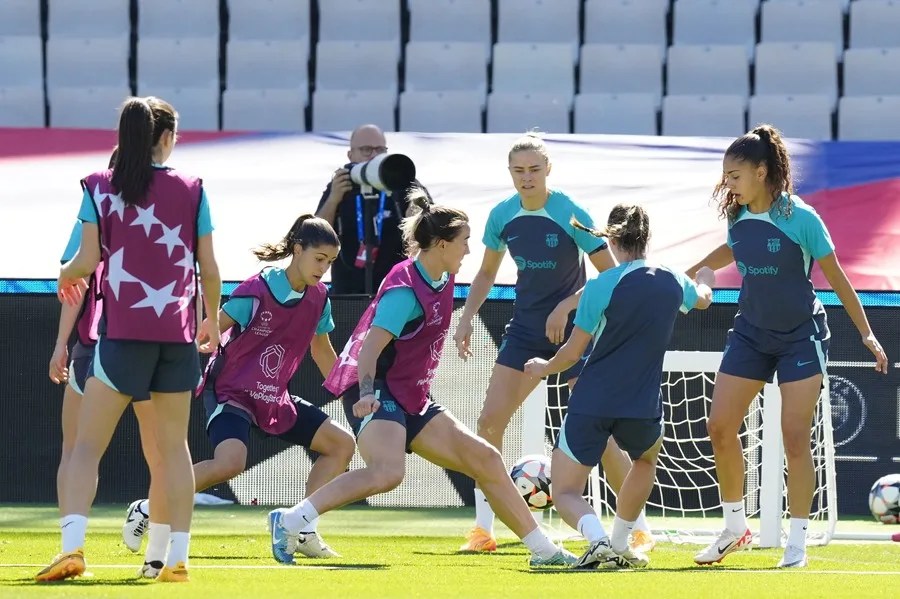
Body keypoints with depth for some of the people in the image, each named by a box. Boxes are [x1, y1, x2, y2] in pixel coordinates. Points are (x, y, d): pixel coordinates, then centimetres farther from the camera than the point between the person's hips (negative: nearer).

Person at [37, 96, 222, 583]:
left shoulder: (99, 187, 2)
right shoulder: (191, 189, 6)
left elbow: (87, 260, -4)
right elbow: (209, 269, 6)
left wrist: (66, 275, 19)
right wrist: (212, 321, 22)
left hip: (122, 330, -2)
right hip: (178, 332, 2)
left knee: (87, 444, -1)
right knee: (173, 445, 12)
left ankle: (72, 542, -20)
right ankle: (177, 556, 8)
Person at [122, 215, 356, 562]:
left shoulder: (318, 298, 3)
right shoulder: (257, 291, -19)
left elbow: (322, 352, 19)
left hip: (273, 398, 8)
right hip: (231, 390, -8)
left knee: (342, 444, 3)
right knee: (230, 463, -33)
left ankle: (302, 531, 5)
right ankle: (146, 510, -17)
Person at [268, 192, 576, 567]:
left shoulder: (443, 282, 10)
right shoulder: (405, 290, -18)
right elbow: (369, 348, -26)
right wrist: (367, 393, -39)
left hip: (410, 399, 10)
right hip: (376, 394, -10)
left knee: (485, 459, 8)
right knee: (387, 472, -35)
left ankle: (543, 550, 16)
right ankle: (288, 521, -29)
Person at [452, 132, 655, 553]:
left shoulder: (570, 214, -16)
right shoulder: (502, 216, -1)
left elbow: (611, 273, -13)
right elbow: (487, 273, 15)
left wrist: (566, 306, -22)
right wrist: (467, 317, 4)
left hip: (572, 330, -5)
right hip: (525, 329, 5)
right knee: (490, 421, -6)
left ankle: (641, 530, -1)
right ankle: (483, 530, 2)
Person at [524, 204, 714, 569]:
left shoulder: (601, 287, -10)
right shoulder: (673, 283, 4)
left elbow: (573, 353, -6)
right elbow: (703, 299, 30)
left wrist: (545, 368, 16)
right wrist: (705, 279, 55)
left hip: (591, 404, -3)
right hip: (642, 408, 3)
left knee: (565, 493, 7)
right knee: (646, 458, 37)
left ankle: (597, 537, -24)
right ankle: (619, 545, 35)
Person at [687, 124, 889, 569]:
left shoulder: (800, 218, -18)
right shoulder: (738, 218, -3)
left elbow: (835, 277, -10)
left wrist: (866, 333, -8)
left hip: (800, 335, -5)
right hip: (751, 332, 5)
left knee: (795, 439, -8)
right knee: (720, 428, -1)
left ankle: (797, 543, 1)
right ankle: (735, 528, 15)